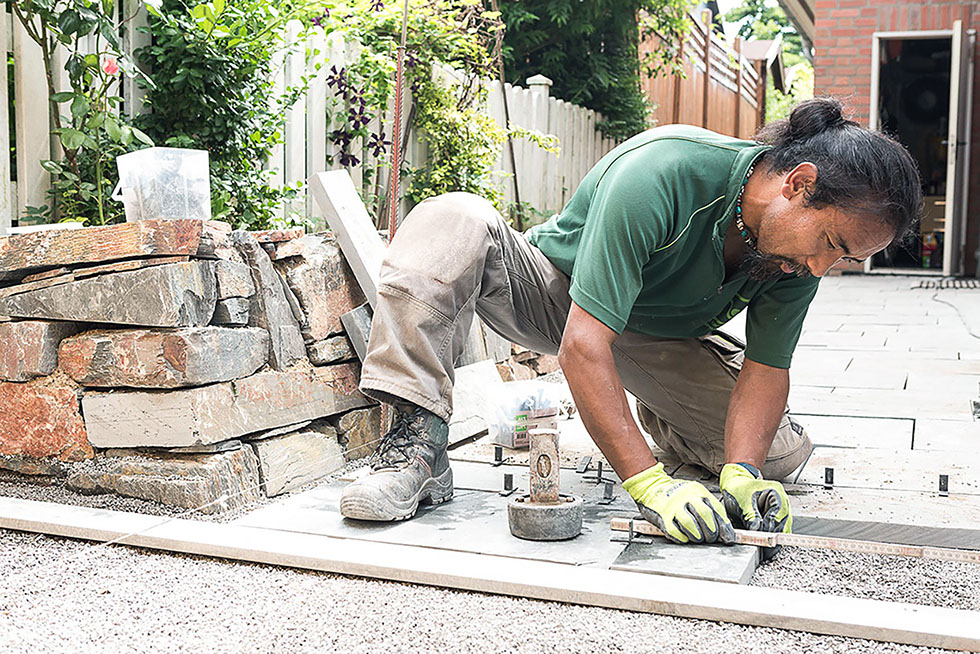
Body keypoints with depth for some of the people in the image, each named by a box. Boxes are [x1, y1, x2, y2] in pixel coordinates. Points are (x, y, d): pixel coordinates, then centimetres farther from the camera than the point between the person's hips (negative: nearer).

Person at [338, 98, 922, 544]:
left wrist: (741, 472, -32)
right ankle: (419, 447, -34)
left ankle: (660, 417, 20)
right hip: (554, 290, -4)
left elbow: (767, 368, -14)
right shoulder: (660, 172, -38)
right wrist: (649, 482, -45)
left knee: (783, 454, -13)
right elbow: (583, 344, -41)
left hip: (661, 340, 5)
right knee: (452, 221, -35)